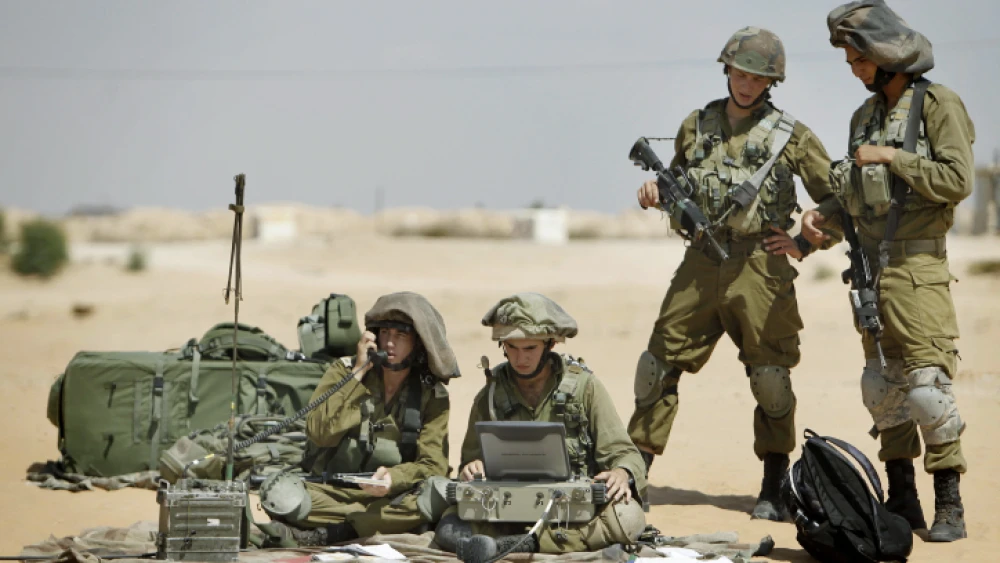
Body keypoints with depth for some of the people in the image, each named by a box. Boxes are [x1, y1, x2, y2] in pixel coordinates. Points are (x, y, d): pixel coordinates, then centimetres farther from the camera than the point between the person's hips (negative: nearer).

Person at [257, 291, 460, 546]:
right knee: (279, 493, -30)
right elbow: (321, 432, -13)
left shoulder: (433, 396, 3)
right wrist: (358, 373, -13)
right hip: (331, 493, 0)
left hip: (391, 495, 1)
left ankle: (324, 533, -31)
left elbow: (433, 465, -7)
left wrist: (394, 478, -28)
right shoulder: (345, 370, 3)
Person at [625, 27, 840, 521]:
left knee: (770, 376, -2)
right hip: (702, 263, 3)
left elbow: (837, 199, 5)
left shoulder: (791, 135, 1)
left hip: (761, 268, -3)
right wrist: (656, 193, 2)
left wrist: (805, 245, -1)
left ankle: (773, 492, 9)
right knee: (660, 363, 1)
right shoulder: (697, 126, 11)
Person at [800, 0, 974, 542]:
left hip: (916, 268, -8)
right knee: (881, 385, 8)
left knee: (927, 383, -11)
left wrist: (892, 157, -15)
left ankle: (950, 506, -5)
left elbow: (958, 180, -16)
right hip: (870, 268, 8)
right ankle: (902, 502, 15)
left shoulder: (939, 105, -6)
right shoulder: (866, 115, 16)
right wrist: (825, 217, 6)